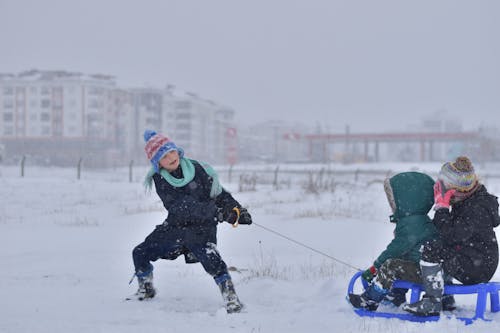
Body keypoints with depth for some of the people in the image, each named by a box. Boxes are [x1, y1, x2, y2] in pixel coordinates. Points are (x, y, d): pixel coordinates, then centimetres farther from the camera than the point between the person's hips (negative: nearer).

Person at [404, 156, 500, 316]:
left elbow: (451, 235, -28)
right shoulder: (465, 201, 8)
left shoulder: (477, 209, -23)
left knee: (431, 250, -20)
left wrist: (441, 207, -23)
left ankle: (433, 303, -16)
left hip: (479, 268, -10)